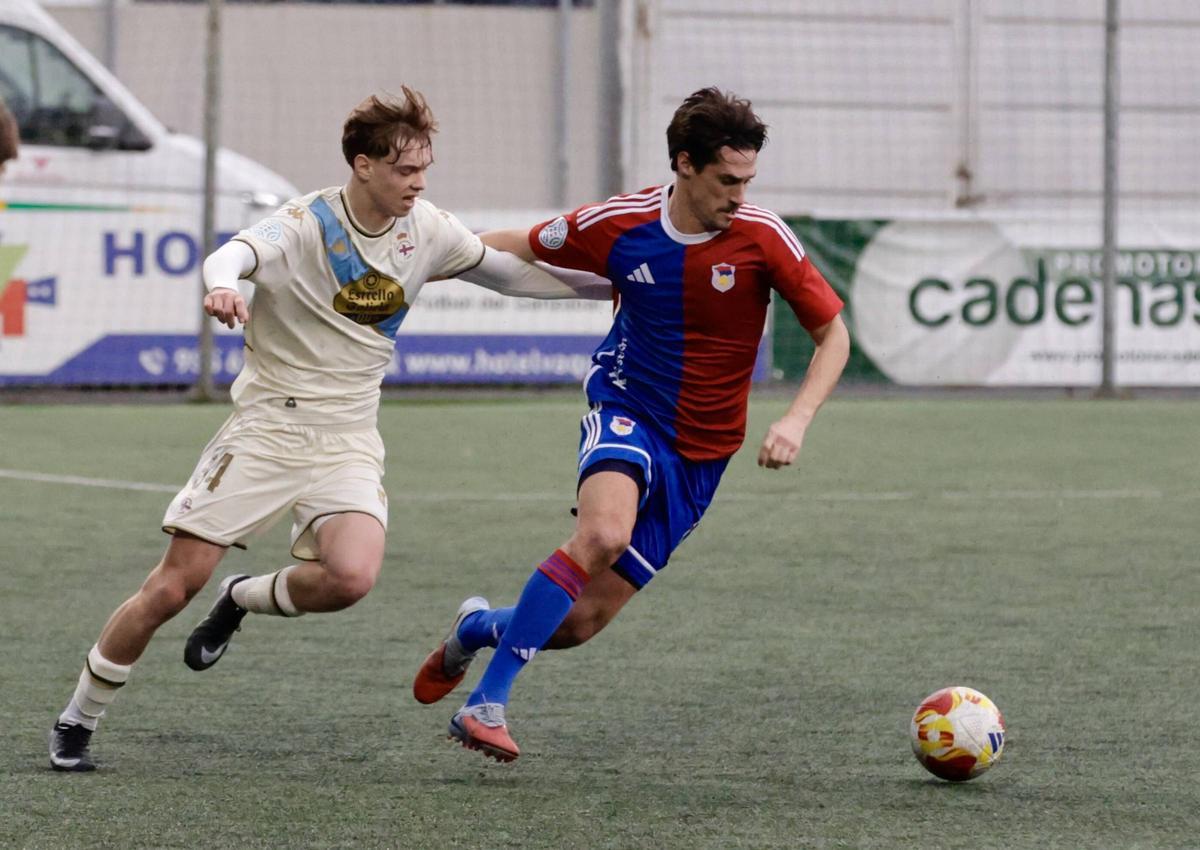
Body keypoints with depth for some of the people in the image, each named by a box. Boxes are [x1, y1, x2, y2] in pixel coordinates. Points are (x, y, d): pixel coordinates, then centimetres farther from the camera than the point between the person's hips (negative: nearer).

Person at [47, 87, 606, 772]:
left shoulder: (427, 230, 1)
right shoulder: (306, 224, -14)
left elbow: (511, 273, 15)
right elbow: (238, 253, -34)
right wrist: (223, 285, -58)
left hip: (348, 440, 4)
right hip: (267, 426, -3)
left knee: (352, 576, -25)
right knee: (173, 588, -7)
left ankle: (241, 601, 7)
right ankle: (77, 723, 12)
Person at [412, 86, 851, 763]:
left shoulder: (763, 237, -11)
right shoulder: (620, 224, -9)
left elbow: (833, 333, -4)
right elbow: (522, 249, 9)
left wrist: (796, 422, -19)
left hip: (701, 452, 2)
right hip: (626, 410, -2)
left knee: (584, 619, -2)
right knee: (604, 534, -35)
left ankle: (480, 628, 33)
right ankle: (486, 703, -28)